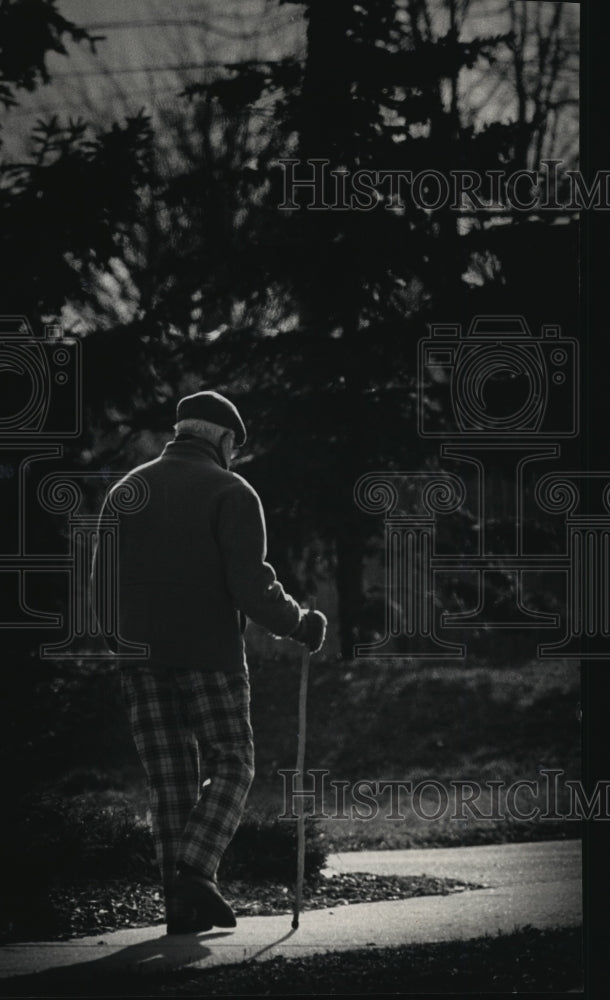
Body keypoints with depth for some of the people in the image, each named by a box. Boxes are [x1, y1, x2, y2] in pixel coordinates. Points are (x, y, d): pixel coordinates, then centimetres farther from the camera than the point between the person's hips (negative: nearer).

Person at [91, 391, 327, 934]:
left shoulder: (126, 491, 11)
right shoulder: (231, 492, -5)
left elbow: (102, 580, 11)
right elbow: (251, 585, -13)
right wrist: (299, 624, 1)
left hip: (141, 658, 5)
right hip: (209, 652, -5)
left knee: (170, 776, 9)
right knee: (230, 764, 6)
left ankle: (181, 899, 4)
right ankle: (195, 870, -14)